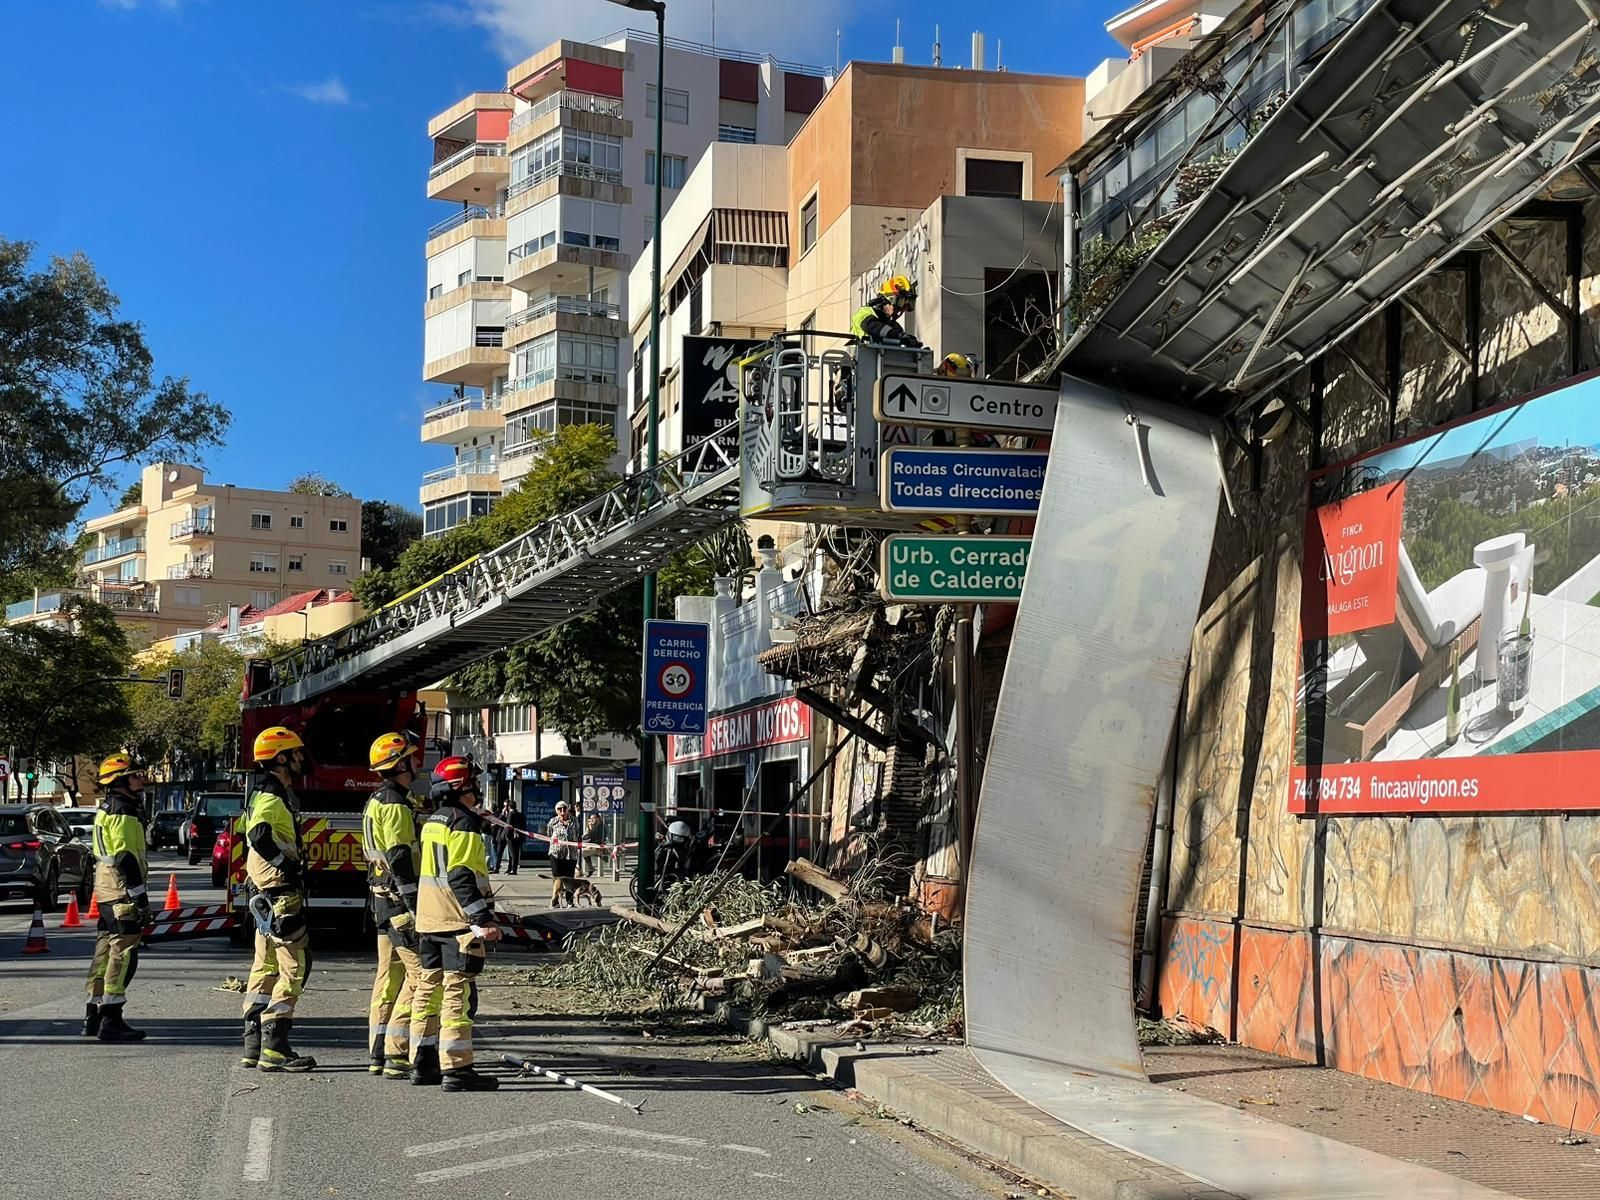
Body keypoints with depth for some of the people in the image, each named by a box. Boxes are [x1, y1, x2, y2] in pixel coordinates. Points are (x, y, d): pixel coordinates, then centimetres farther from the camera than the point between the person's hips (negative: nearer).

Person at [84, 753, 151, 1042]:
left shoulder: (106, 809, 19)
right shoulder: (123, 812, -14)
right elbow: (126, 857, -20)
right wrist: (141, 896, -20)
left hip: (106, 890, 11)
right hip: (121, 891, -11)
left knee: (107, 951, 14)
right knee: (123, 954, -9)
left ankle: (94, 1016, 20)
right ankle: (111, 1020, -10)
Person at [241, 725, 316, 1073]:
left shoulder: (274, 795, 18)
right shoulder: (271, 798, -15)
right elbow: (260, 835, -33)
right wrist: (288, 865, -24)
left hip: (267, 897, 11)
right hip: (280, 894, -11)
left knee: (265, 968, 13)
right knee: (294, 966, -9)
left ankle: (254, 1046, 17)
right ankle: (274, 1048, -9)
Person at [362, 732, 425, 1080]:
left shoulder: (377, 802, 17)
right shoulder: (395, 805, -15)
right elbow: (399, 859, -21)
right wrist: (415, 906, -21)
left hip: (383, 897, 11)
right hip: (399, 899, -11)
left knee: (390, 974, 13)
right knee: (420, 973, -9)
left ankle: (378, 1055, 17)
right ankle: (397, 1056, -11)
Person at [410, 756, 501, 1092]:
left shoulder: (432, 823, 16)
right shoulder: (464, 824, -13)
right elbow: (461, 878, -20)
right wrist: (483, 919, -23)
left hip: (429, 921, 10)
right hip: (458, 922, -10)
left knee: (429, 989, 13)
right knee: (458, 994, -9)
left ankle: (423, 1063, 20)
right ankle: (456, 1069, -10)